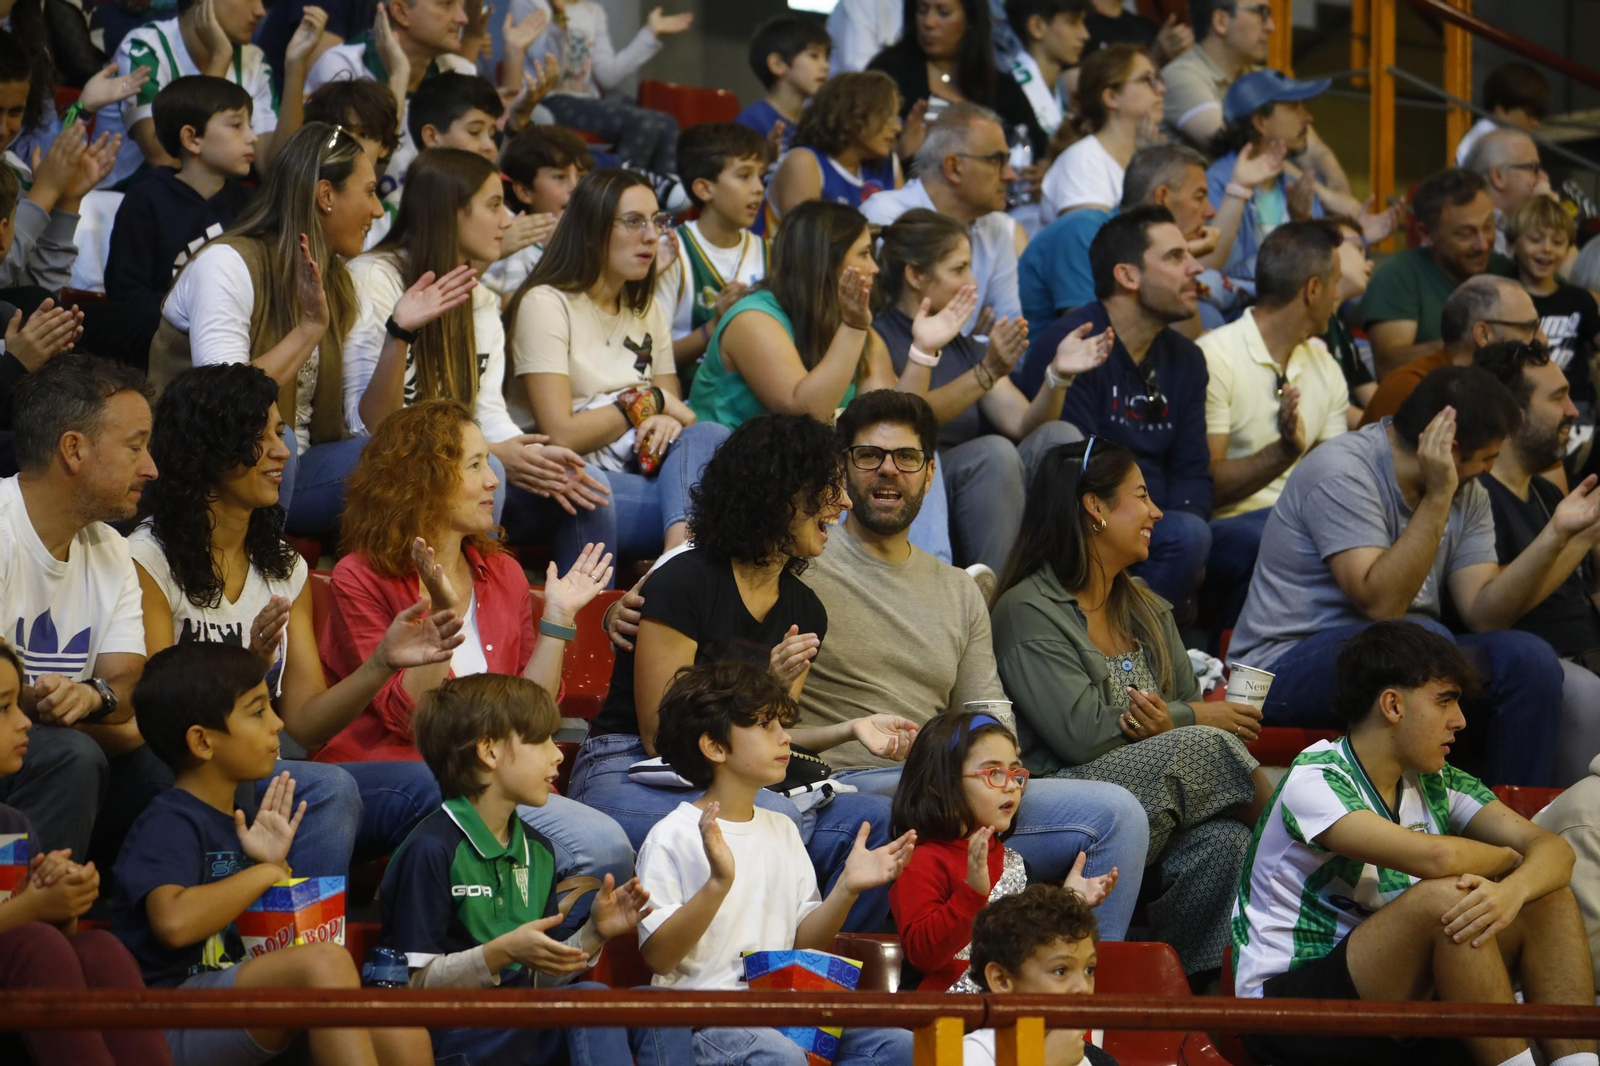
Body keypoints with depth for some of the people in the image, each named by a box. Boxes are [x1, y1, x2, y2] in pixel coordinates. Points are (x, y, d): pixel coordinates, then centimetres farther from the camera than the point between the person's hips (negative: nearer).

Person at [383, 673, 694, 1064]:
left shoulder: (536, 851, 18)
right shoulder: (433, 850, -10)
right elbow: (413, 984, -13)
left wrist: (594, 934, 4)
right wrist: (501, 953, -23)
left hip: (521, 1025, 8)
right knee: (590, 1001, -30)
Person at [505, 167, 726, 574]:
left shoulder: (648, 311, 20)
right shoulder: (546, 304, -4)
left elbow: (677, 413, 18)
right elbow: (561, 434, -13)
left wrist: (668, 422, -8)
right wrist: (649, 401, -3)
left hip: (633, 478, 7)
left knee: (706, 437, -25)